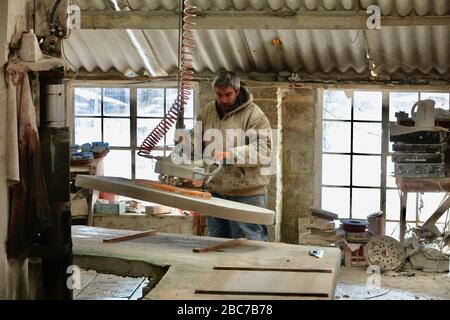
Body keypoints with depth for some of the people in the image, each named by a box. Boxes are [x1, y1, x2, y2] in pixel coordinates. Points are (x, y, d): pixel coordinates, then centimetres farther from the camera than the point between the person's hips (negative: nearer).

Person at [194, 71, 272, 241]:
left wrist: (229, 155, -25)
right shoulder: (206, 112, 10)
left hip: (247, 195, -6)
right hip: (215, 192, 6)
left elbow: (263, 150, -17)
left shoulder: (255, 115, -7)